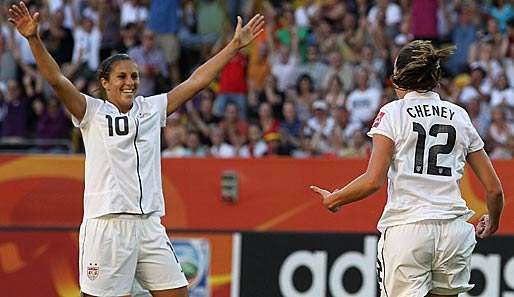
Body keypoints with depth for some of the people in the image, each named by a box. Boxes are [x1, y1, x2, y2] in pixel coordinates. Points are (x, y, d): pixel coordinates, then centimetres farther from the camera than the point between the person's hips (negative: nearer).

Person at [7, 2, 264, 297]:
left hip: (150, 226, 5)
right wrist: (34, 40, -24)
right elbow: (57, 80, -11)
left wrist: (235, 45, 14)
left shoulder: (152, 108, 14)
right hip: (106, 226, -5)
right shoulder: (93, 112, 2)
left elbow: (196, 81, 15)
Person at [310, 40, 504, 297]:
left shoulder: (393, 113, 1)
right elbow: (494, 189, 12)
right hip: (453, 232, 4)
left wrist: (333, 200, 8)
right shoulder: (459, 116, 13)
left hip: (406, 227, -4)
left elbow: (373, 181, -9)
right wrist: (492, 223, 32)